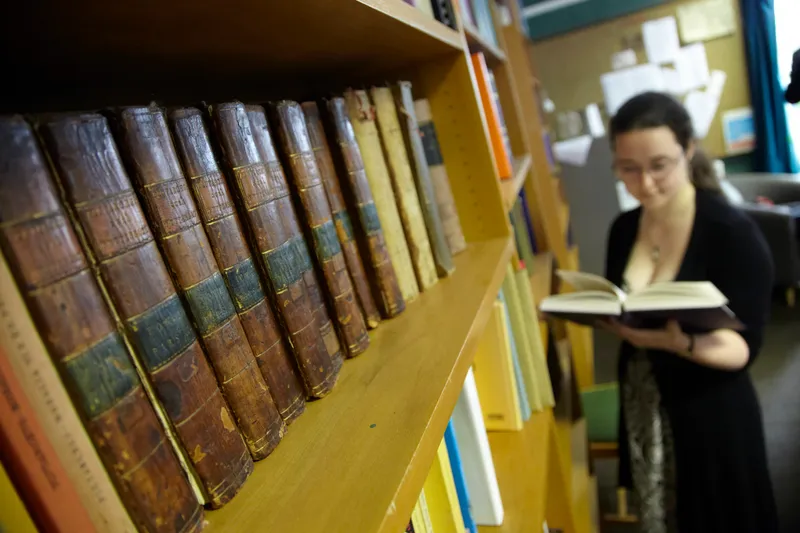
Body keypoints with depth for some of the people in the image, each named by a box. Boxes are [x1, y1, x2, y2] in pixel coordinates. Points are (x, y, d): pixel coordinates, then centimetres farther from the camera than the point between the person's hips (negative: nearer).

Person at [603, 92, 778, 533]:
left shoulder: (733, 233, -17)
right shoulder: (623, 229, -1)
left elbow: (745, 347, -17)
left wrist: (683, 343, -36)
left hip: (711, 418, -4)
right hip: (644, 415, 5)